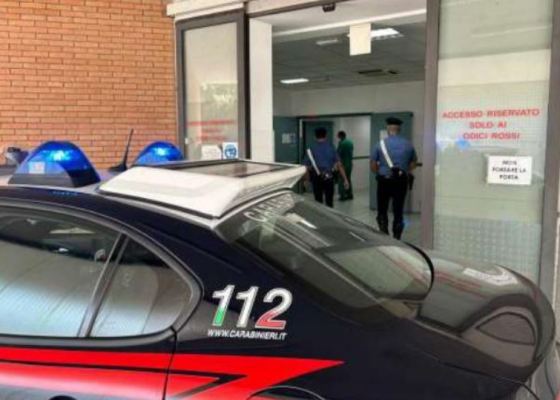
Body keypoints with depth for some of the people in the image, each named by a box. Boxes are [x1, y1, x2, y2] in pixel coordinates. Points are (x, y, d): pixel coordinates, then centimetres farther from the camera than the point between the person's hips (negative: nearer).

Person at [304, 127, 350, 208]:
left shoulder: (311, 149, -3)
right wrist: (345, 179, -4)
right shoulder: (331, 147, -2)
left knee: (318, 203, 8)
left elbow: (306, 166, -4)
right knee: (329, 202, 9)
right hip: (329, 177, 0)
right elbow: (339, 165, -6)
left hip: (317, 178, 0)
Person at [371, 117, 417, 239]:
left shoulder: (381, 143, -5)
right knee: (398, 211, 10)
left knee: (382, 210, 10)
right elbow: (413, 164, 9)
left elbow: (373, 165, -2)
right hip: (401, 180, 2)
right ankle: (396, 238, 14)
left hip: (384, 180, -2)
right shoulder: (408, 144, 1)